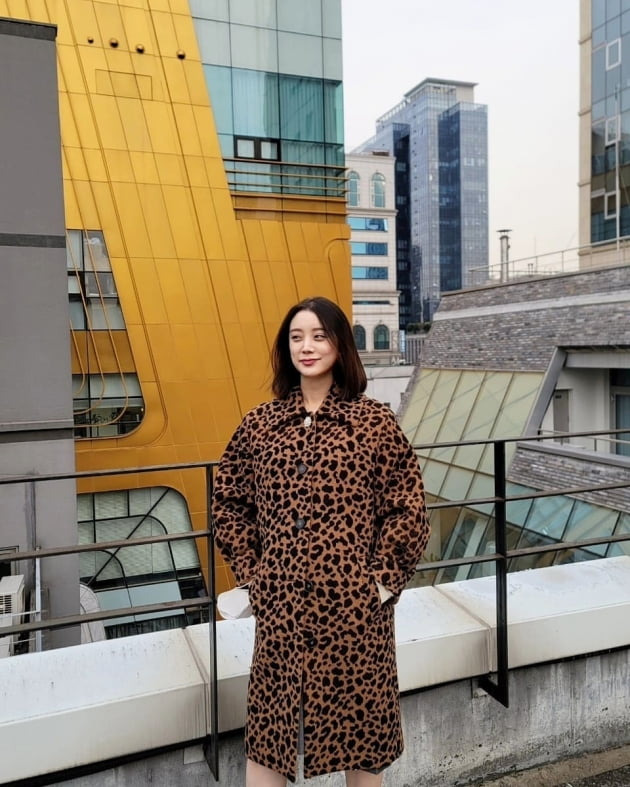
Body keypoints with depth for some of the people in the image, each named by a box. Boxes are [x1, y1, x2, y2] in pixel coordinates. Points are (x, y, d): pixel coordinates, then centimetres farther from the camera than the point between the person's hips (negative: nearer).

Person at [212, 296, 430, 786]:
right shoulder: (261, 424, 3)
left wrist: (382, 581, -6)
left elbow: (408, 508, -2)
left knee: (359, 719, 13)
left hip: (354, 603, -2)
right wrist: (251, 574, 4)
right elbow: (230, 503, 11)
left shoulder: (374, 421, -3)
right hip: (279, 605, 2)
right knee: (269, 726, 12)